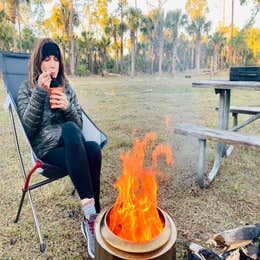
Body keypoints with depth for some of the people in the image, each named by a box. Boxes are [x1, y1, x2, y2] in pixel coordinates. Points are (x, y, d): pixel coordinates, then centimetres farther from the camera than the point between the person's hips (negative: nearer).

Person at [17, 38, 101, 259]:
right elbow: (29, 126, -4)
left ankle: (90, 220, -20)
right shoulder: (26, 89, 11)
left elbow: (79, 124, 13)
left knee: (93, 149, -33)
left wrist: (67, 107, -8)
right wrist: (39, 92, -12)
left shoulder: (66, 87, 18)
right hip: (47, 150, -3)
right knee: (69, 130, -37)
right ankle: (92, 215, -37)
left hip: (71, 146, 3)